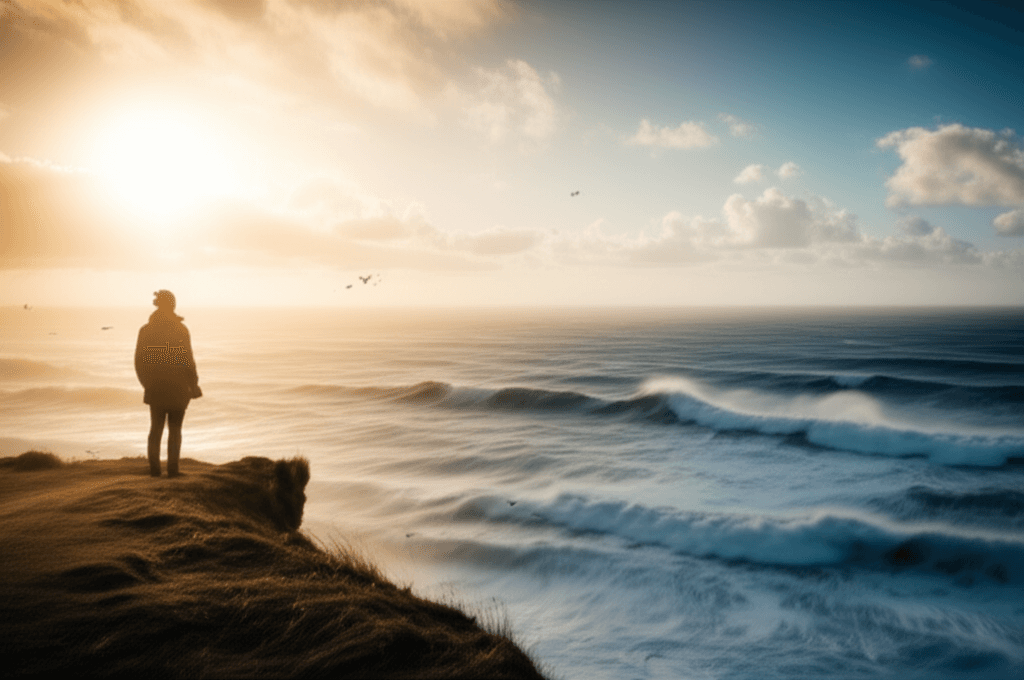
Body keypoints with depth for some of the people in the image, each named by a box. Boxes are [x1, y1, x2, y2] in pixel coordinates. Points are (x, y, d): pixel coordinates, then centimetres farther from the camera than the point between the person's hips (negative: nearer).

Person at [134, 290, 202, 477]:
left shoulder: (145, 330, -1)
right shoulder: (181, 330, -10)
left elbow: (139, 361, 2)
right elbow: (188, 361, -10)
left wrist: (147, 384, 15)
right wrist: (194, 386, 0)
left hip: (155, 388, 3)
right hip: (178, 388, -3)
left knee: (156, 427, 13)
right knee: (175, 429, 7)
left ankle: (154, 468, 10)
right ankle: (172, 469, 4)